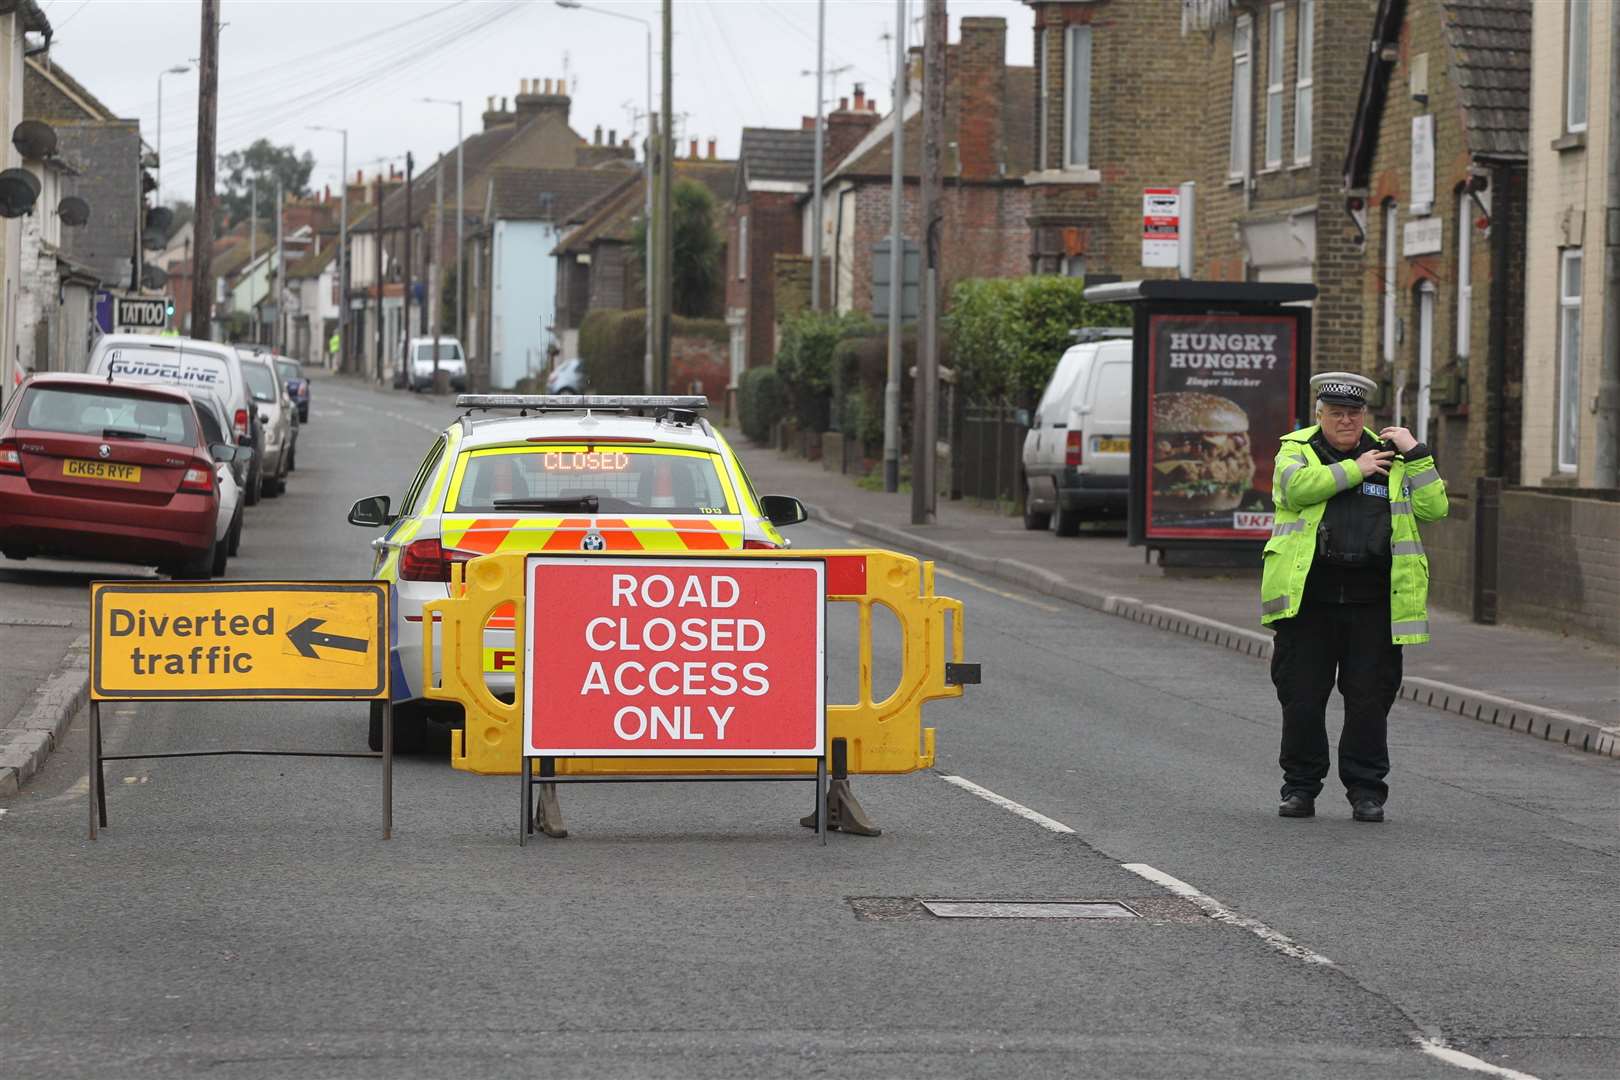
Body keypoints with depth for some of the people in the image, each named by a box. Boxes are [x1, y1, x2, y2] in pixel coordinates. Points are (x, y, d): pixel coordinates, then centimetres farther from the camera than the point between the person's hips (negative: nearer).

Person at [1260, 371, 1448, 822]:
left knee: (1369, 701, 1)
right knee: (1301, 700, 2)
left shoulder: (1390, 458, 15)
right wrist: (1354, 469, -9)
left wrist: (1415, 454, 0)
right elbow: (1296, 488, -15)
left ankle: (1366, 791, 12)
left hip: (1373, 601, 1)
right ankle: (1300, 787, 16)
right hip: (1308, 597, -1)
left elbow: (1434, 507, 6)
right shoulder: (1296, 450, 8)